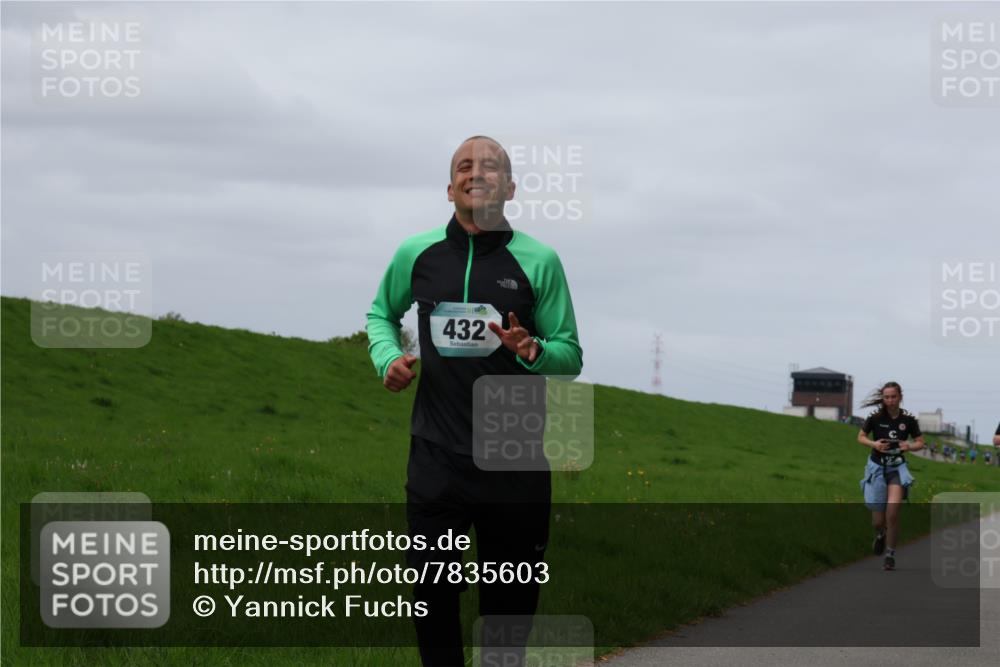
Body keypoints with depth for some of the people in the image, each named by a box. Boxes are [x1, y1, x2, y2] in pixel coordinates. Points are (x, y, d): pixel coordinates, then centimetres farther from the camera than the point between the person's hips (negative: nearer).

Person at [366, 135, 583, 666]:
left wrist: (535, 351, -23)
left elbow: (571, 354, -1)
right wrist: (387, 358, 0)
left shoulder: (538, 261, -5)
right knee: (433, 593, 3)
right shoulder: (416, 254, 1)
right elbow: (381, 313, 20)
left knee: (510, 600, 8)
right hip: (436, 457, 1)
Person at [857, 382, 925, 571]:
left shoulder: (908, 420, -6)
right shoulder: (876, 418, -8)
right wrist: (874, 444, -16)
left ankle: (890, 554, -7)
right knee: (878, 521, 2)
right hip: (877, 467, 0)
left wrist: (909, 446, -17)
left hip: (897, 469, 0)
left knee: (893, 510, -21)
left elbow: (920, 443, 4)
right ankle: (880, 535, 40)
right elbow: (860, 437, 4)